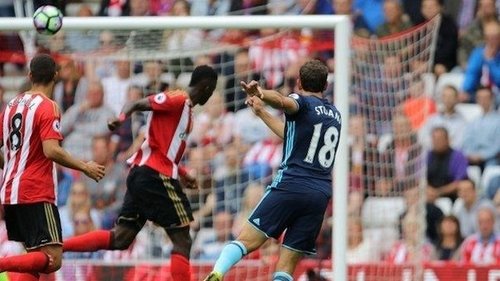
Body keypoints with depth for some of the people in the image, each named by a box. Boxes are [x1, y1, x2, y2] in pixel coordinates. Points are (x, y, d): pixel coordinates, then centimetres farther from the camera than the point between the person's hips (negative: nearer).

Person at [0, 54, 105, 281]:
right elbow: (51, 151, -20)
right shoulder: (48, 107, -9)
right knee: (52, 260, -12)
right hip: (37, 196, -8)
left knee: (36, 258, 16)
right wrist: (85, 167, -10)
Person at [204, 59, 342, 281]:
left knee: (246, 241, -9)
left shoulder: (303, 103, 2)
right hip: (321, 195, 5)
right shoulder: (334, 114, 23)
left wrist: (261, 94, -44)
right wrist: (262, 113, 44)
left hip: (290, 186, -5)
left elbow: (283, 102, -24)